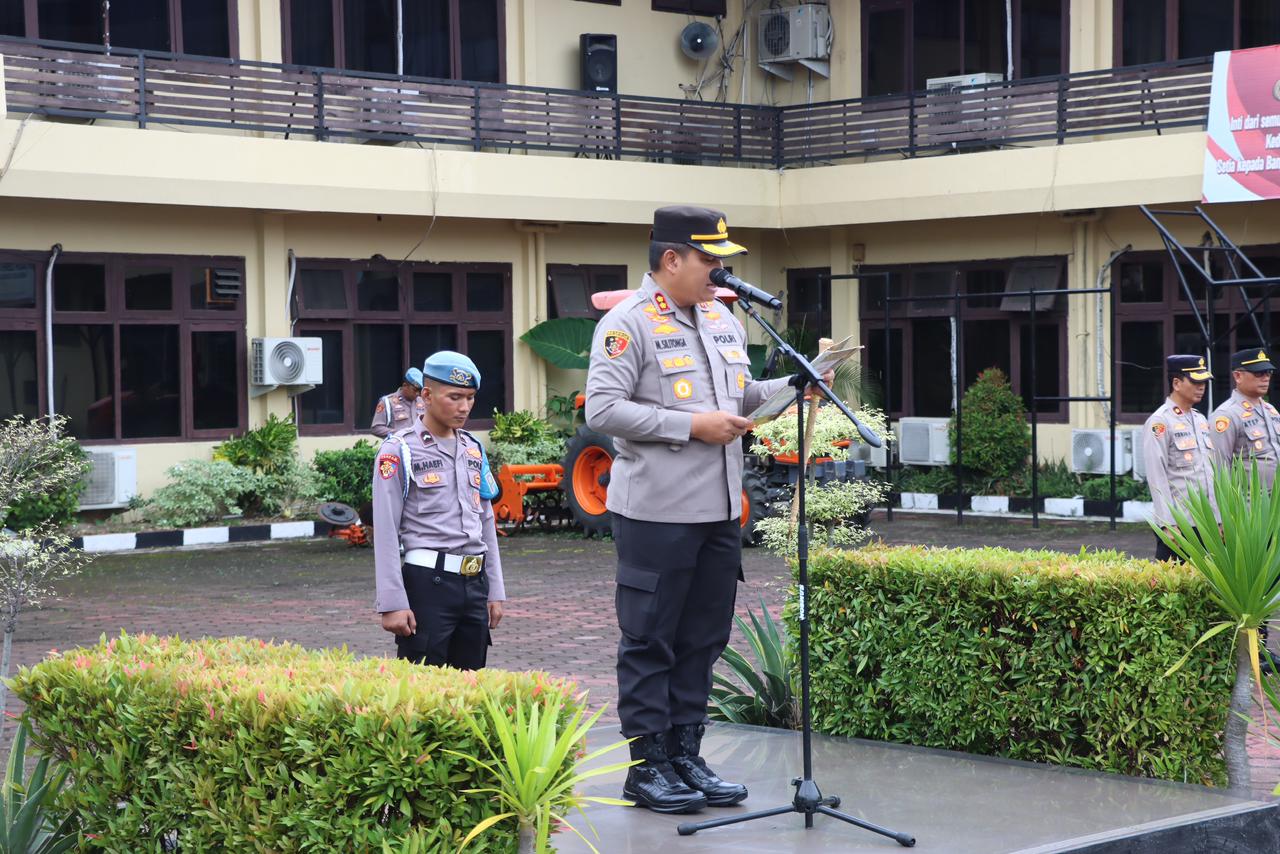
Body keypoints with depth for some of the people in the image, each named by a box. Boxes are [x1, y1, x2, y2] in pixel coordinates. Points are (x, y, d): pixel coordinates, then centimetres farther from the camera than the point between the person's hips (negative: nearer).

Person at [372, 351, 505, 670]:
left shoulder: (473, 449, 15)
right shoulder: (400, 451, -5)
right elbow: (385, 532, -9)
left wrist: (494, 592, 16)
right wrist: (392, 603, -14)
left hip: (474, 583, 6)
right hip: (428, 584, -6)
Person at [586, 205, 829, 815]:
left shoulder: (723, 320, 16)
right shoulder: (628, 324, -10)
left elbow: (742, 395, 25)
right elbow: (603, 410, -18)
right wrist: (693, 426, -18)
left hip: (720, 512, 8)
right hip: (656, 513, -8)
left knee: (703, 639, 12)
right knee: (650, 643, 0)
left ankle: (685, 757, 22)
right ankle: (647, 767, 7)